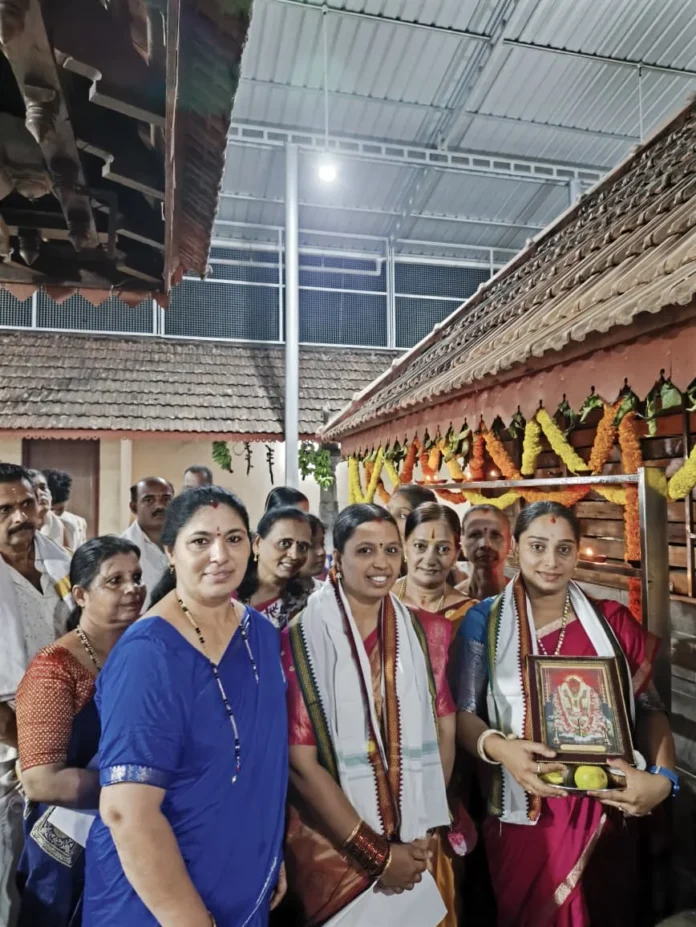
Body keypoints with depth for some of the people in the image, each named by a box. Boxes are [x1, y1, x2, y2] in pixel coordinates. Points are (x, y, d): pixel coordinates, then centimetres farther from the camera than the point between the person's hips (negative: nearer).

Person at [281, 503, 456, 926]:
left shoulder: (425, 633, -1)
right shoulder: (301, 638, -15)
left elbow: (444, 730, 4)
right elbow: (301, 762, -15)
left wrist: (422, 835, -2)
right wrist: (377, 854, -11)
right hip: (336, 851, -3)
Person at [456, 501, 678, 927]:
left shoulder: (611, 621, 1)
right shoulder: (485, 620, -5)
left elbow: (649, 709, 4)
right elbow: (463, 712, -5)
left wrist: (663, 776, -12)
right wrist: (498, 747, -24)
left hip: (605, 810, 2)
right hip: (523, 814, -2)